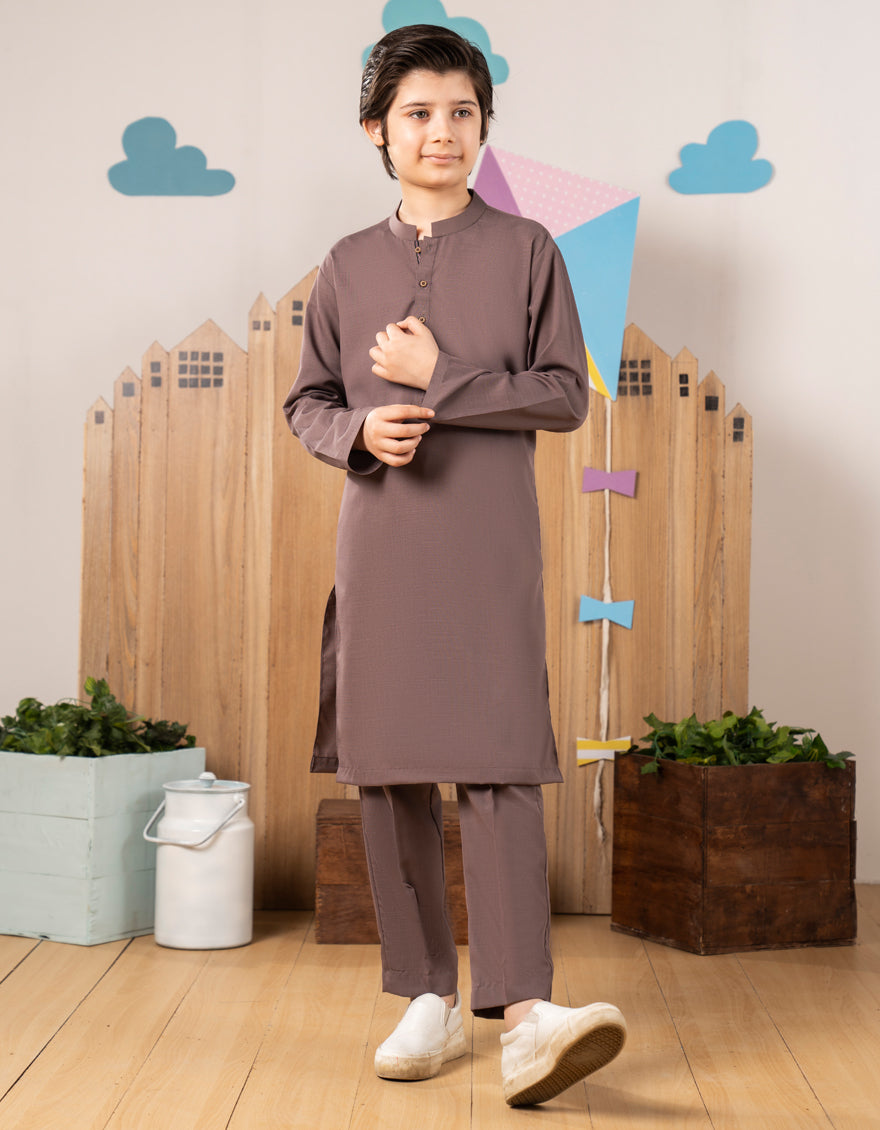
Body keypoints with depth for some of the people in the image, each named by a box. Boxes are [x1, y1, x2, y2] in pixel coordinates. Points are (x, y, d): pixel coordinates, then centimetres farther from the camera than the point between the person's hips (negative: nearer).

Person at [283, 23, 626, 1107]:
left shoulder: (526, 249, 6)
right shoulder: (347, 266, 13)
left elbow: (566, 395, 1)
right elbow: (307, 401, 15)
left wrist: (442, 382, -9)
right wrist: (361, 430, -7)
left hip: (490, 539, -3)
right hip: (379, 538, 3)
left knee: (496, 760, -13)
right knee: (388, 770, 4)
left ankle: (523, 1013, -15)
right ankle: (427, 997, 16)